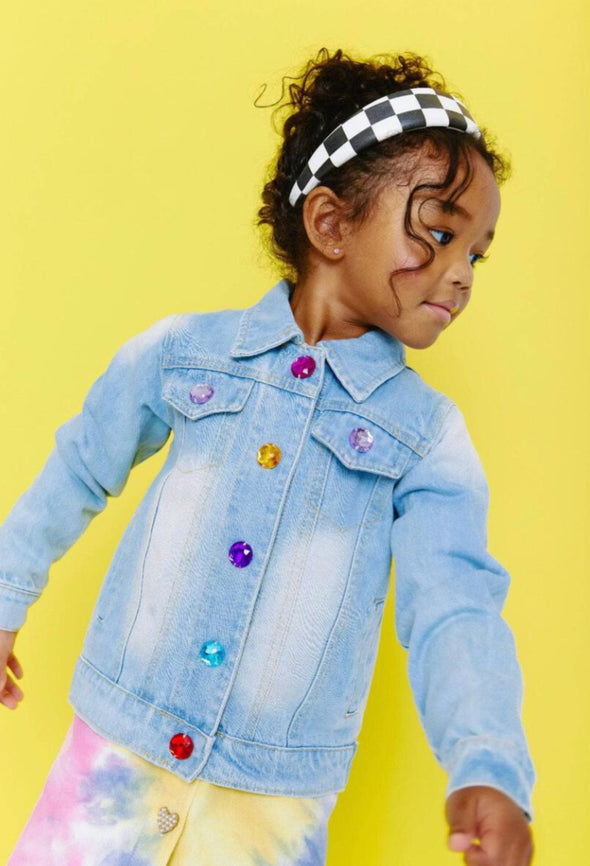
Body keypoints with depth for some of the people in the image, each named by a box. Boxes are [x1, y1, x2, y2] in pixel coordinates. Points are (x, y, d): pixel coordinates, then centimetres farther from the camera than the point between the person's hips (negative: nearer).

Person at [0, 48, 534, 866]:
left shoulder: (429, 435, -4)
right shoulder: (183, 351, -3)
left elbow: (451, 611, -12)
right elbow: (80, 471, 10)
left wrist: (488, 768, -27)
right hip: (123, 747, 1)